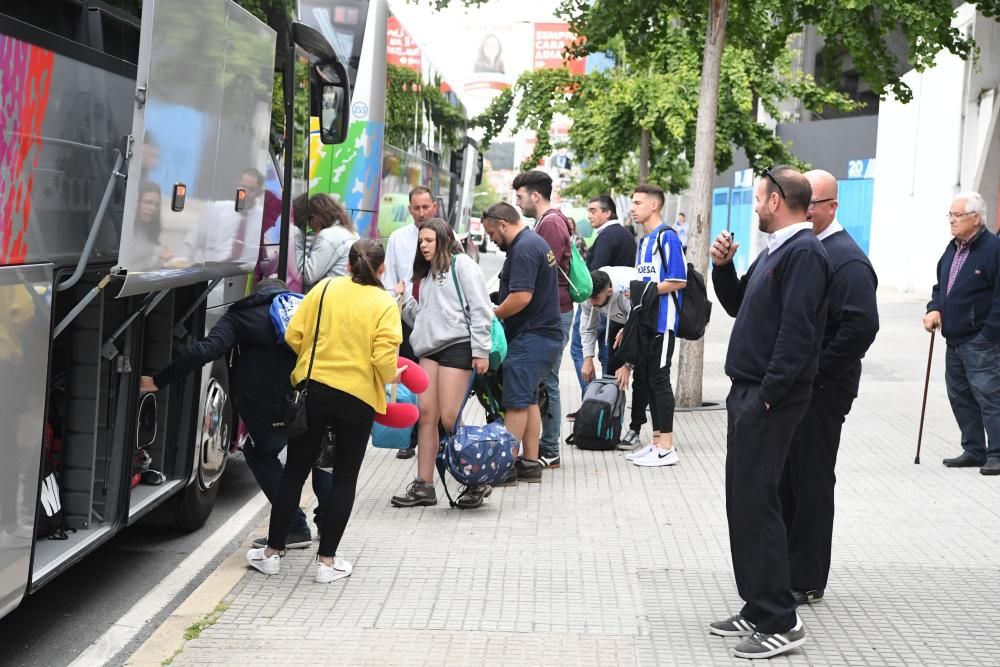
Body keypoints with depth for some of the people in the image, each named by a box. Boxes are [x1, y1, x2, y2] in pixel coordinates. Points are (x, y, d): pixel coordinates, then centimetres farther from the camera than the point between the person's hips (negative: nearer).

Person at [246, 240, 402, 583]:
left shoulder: (325, 288, 1)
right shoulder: (385, 304, -6)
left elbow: (294, 335, -2)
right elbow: (384, 359, -15)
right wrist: (392, 376, 6)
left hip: (313, 389, 2)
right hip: (358, 397, -2)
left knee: (294, 471, 13)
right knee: (345, 478, 10)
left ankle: (272, 551, 19)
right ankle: (327, 560, 10)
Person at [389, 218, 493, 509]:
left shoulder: (461, 264, 0)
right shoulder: (428, 273, 24)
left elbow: (479, 308, -7)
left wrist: (480, 351, -13)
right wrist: (404, 298, 5)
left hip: (457, 346, -7)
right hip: (430, 348, 7)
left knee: (449, 419, -10)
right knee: (426, 414, 1)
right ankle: (424, 485, 5)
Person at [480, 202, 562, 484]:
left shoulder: (524, 249, -16)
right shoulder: (535, 242, 17)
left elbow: (522, 297, -24)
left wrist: (492, 315, -12)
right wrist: (499, 312, 14)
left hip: (531, 337, -11)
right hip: (545, 334, 11)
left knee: (517, 401, -8)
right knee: (529, 400, 13)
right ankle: (530, 463, 15)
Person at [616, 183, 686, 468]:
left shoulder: (667, 237, -11)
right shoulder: (644, 241, 17)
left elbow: (679, 281, -17)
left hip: (662, 322, -9)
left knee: (659, 378, -6)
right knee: (644, 377, 11)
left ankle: (666, 447, -1)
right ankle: (657, 441, 20)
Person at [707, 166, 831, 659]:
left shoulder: (804, 253, -15)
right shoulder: (776, 250, 16)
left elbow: (796, 332, -23)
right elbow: (737, 305, 26)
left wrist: (767, 395, -23)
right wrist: (723, 266, 9)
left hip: (769, 399, -10)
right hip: (748, 393, 10)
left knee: (755, 503, -9)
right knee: (743, 502, 12)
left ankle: (779, 623, -3)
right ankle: (758, 610, 20)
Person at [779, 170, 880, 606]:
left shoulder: (846, 259, -14)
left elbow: (862, 326, -23)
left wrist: (813, 373, -19)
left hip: (820, 391, -8)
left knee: (811, 483, 1)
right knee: (783, 480, 15)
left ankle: (806, 581, 11)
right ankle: (781, 568, 28)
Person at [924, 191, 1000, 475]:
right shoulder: (953, 249, 14)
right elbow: (941, 285, 23)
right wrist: (934, 309, 4)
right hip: (954, 340, 9)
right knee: (960, 397, 13)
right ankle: (974, 450, 22)